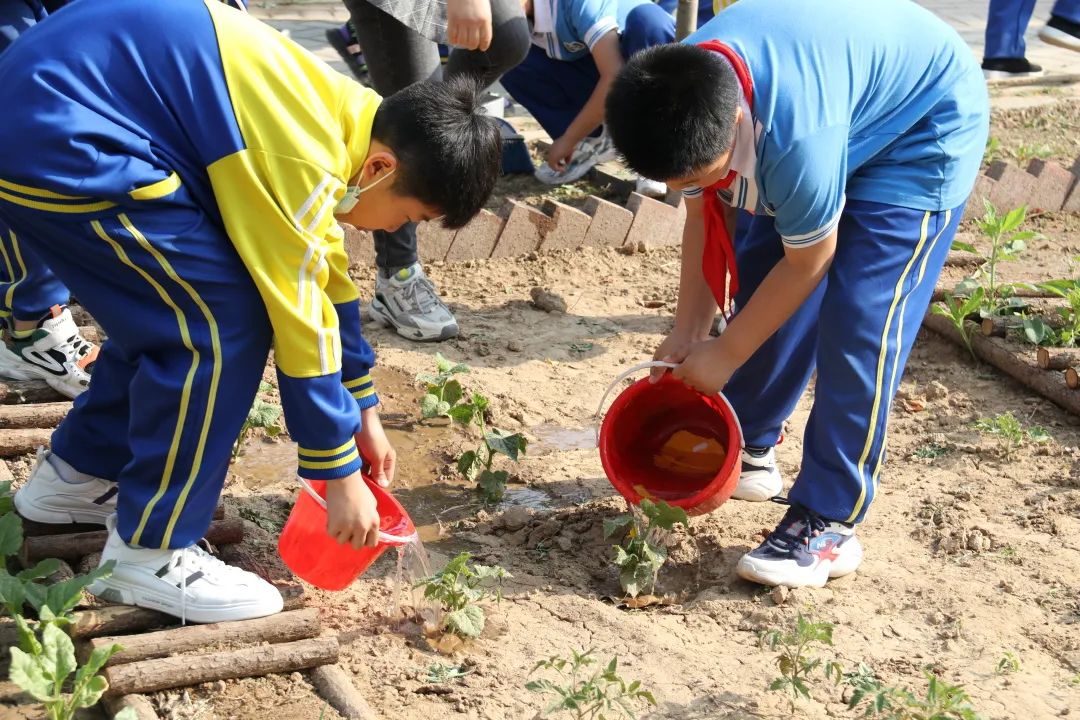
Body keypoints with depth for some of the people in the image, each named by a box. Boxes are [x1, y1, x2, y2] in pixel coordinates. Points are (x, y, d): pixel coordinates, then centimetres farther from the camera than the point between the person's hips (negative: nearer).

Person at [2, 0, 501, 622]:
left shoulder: (339, 118, 9)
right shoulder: (299, 159, -21)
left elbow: (326, 279, 18)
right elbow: (300, 318, -16)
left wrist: (364, 415, 23)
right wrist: (341, 475, -5)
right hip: (55, 142, -10)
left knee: (177, 307, 17)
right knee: (219, 323, -10)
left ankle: (78, 473, 31)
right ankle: (150, 552, -1)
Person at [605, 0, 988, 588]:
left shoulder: (797, 135, -42)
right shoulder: (681, 95, -20)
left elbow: (807, 262, -25)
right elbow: (706, 216, -5)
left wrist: (724, 353, -14)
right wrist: (688, 333, -6)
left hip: (925, 122, -8)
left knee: (858, 322, -16)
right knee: (757, 287, 6)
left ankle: (828, 524, -9)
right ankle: (746, 449, 25)